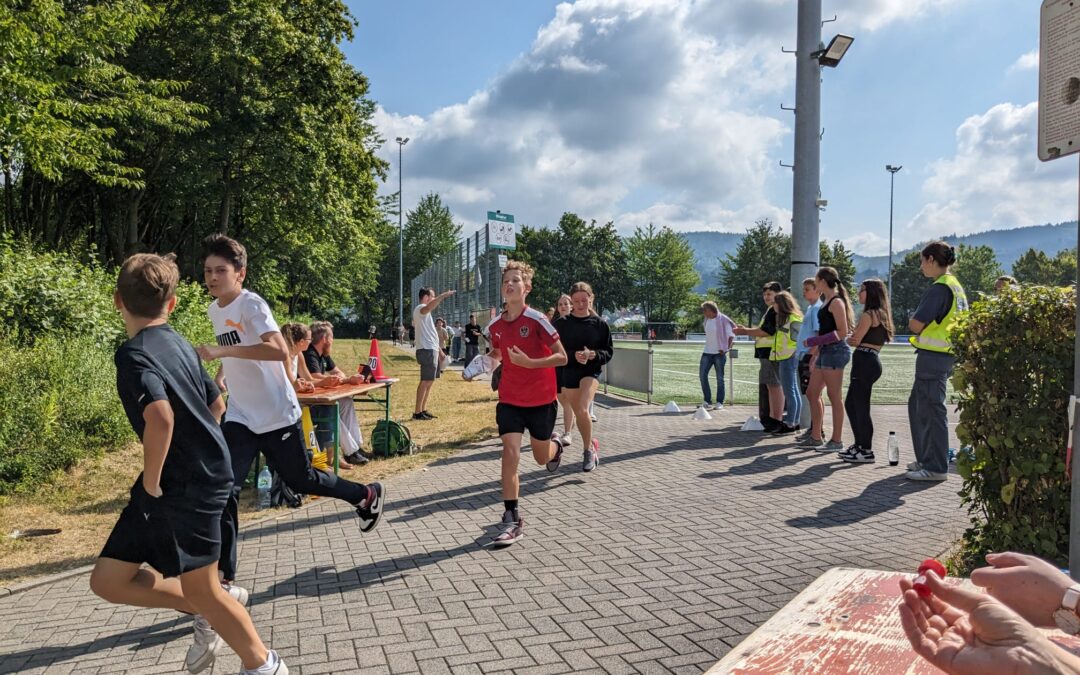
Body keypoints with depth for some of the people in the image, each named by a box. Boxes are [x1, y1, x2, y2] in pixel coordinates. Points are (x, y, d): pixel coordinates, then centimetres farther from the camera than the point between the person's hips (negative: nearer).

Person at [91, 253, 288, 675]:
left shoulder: (133, 354, -16)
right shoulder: (177, 344, 10)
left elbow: (160, 418, -33)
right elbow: (216, 404, 21)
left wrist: (150, 482, -19)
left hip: (189, 484, -8)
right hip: (194, 475, 8)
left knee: (200, 590, 7)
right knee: (108, 581, 13)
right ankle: (209, 611, 24)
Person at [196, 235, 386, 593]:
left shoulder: (252, 305, -18)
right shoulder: (214, 309, 8)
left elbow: (279, 350, -35)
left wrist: (223, 350, -40)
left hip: (277, 415, -6)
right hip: (239, 418, 6)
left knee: (302, 480, 10)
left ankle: (367, 495, 35)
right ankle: (224, 574, 1)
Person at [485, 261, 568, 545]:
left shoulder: (537, 319, -16)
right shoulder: (495, 325, -1)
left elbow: (562, 357, -15)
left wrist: (529, 362, -27)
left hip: (541, 400, -2)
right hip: (509, 399, 3)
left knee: (542, 458, 14)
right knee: (510, 453, -12)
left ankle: (555, 444, 53)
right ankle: (512, 521, -5)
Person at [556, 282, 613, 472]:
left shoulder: (599, 324, -2)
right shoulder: (564, 323, -3)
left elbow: (608, 351, 2)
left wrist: (594, 355, -18)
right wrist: (573, 356, -21)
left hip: (591, 371, -2)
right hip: (569, 372, 2)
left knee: (583, 410, -23)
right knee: (579, 415, 12)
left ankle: (588, 450, -4)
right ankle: (591, 444, 37)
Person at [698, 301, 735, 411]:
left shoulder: (723, 320, -9)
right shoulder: (706, 320, 7)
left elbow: (731, 335, -5)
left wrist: (728, 348, -12)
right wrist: (709, 346, 12)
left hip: (719, 353, -5)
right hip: (707, 352, 5)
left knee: (719, 378, 2)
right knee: (702, 375, -1)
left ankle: (720, 402, 11)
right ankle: (707, 401, 8)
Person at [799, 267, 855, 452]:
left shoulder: (836, 302, -11)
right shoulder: (827, 301, 16)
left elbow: (842, 333, -17)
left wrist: (814, 342, -17)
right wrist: (815, 353, 19)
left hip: (835, 351, -10)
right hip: (825, 352, 10)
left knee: (834, 397, -4)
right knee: (811, 393, 11)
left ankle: (837, 441, 3)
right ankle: (816, 437, 18)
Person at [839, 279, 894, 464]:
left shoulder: (869, 314, -11)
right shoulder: (882, 314, 19)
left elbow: (855, 340, -10)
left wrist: (849, 339, 10)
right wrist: (855, 339, 4)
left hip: (864, 360, -10)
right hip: (872, 360, 10)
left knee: (861, 406, -6)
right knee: (850, 403, 17)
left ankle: (866, 451, -1)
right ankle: (860, 445, 25)